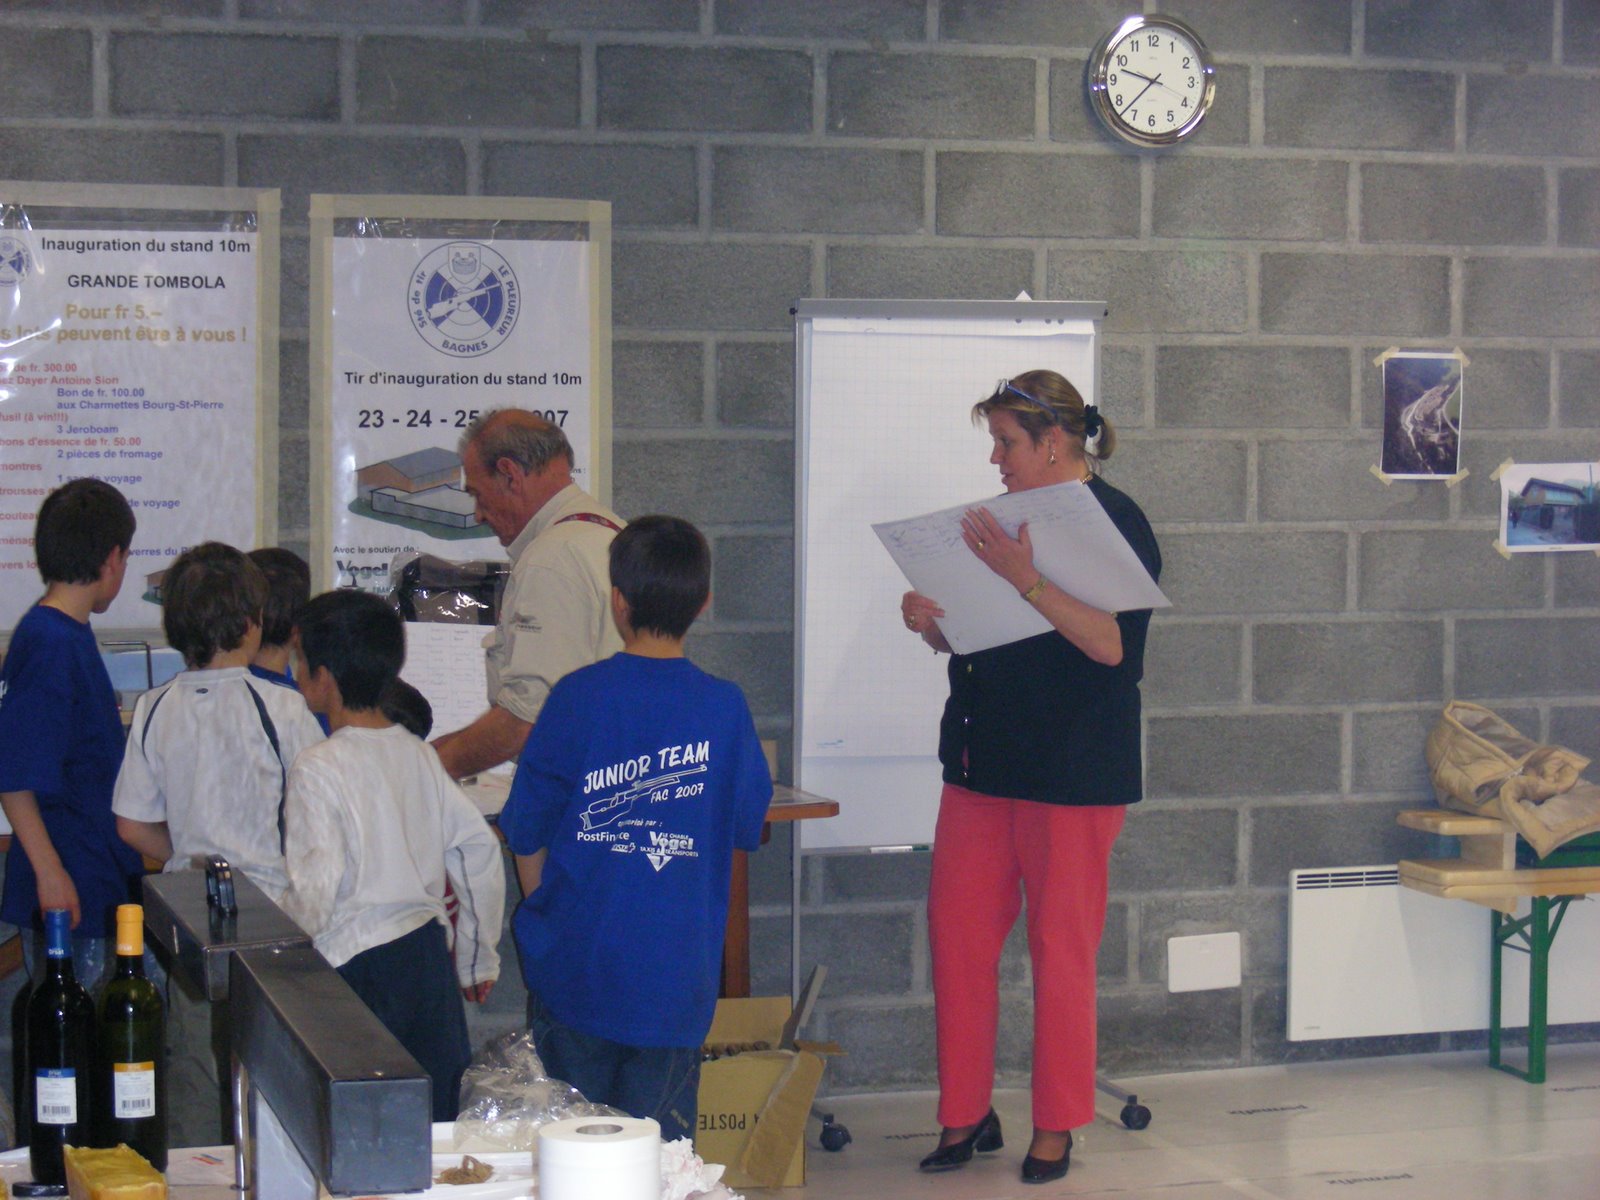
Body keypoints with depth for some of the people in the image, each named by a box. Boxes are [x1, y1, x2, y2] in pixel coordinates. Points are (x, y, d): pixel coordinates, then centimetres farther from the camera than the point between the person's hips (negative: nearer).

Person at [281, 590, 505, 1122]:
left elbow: (315, 892, -17)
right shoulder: (418, 754, 7)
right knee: (434, 1128, 12)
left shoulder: (317, 769, -12)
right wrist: (478, 958, 19)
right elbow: (480, 851, 9)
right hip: (429, 955, 6)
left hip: (357, 964, -6)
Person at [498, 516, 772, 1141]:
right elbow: (749, 826, 7)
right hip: (675, 973, 1)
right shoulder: (724, 706, -5)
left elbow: (525, 832, -1)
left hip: (574, 968, -1)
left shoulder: (579, 697, -8)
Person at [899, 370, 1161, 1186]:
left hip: (1072, 772, -7)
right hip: (982, 762, 7)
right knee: (956, 934, 5)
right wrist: (931, 620, -1)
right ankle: (967, 1113, 17)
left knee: (1061, 949, 2)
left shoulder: (1114, 522, -8)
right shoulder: (1003, 521, 13)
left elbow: (1111, 643, -20)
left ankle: (1056, 1128, 14)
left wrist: (1025, 581, -26)